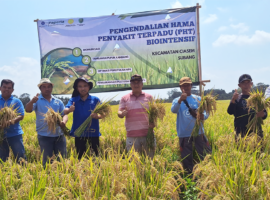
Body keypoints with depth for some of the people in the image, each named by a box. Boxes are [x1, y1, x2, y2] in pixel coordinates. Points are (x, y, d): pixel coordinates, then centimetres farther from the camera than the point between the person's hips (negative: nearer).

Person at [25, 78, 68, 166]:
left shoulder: (58, 102, 11)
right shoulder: (37, 100, 1)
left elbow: (64, 114, 7)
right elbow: (28, 110, -15)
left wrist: (64, 121, -17)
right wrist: (32, 101, -37)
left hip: (59, 135, 3)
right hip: (44, 136, -3)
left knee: (62, 158, 8)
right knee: (47, 160, 3)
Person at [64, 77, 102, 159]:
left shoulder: (95, 99, 2)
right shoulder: (73, 100, 2)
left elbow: (102, 114, 2)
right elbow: (65, 111, -14)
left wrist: (97, 116, -21)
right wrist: (69, 110, -38)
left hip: (93, 133, 0)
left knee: (95, 155, 1)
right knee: (80, 156, 7)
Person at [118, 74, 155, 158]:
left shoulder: (149, 97, 12)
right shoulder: (125, 98, 11)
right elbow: (119, 113, 6)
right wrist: (122, 114, -19)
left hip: (147, 133, 0)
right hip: (132, 135, 0)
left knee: (149, 158, 6)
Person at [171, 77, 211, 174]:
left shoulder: (198, 99, 7)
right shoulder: (177, 100, 4)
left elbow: (205, 113, 1)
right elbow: (173, 110, -17)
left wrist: (203, 116, -24)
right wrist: (180, 100, -35)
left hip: (198, 132, 1)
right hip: (184, 134, -1)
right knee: (186, 159, 7)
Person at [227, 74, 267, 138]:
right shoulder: (237, 98, 7)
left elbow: (264, 114, 9)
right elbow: (230, 112, -6)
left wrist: (262, 114, -15)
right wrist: (233, 100, -22)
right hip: (241, 132, -1)